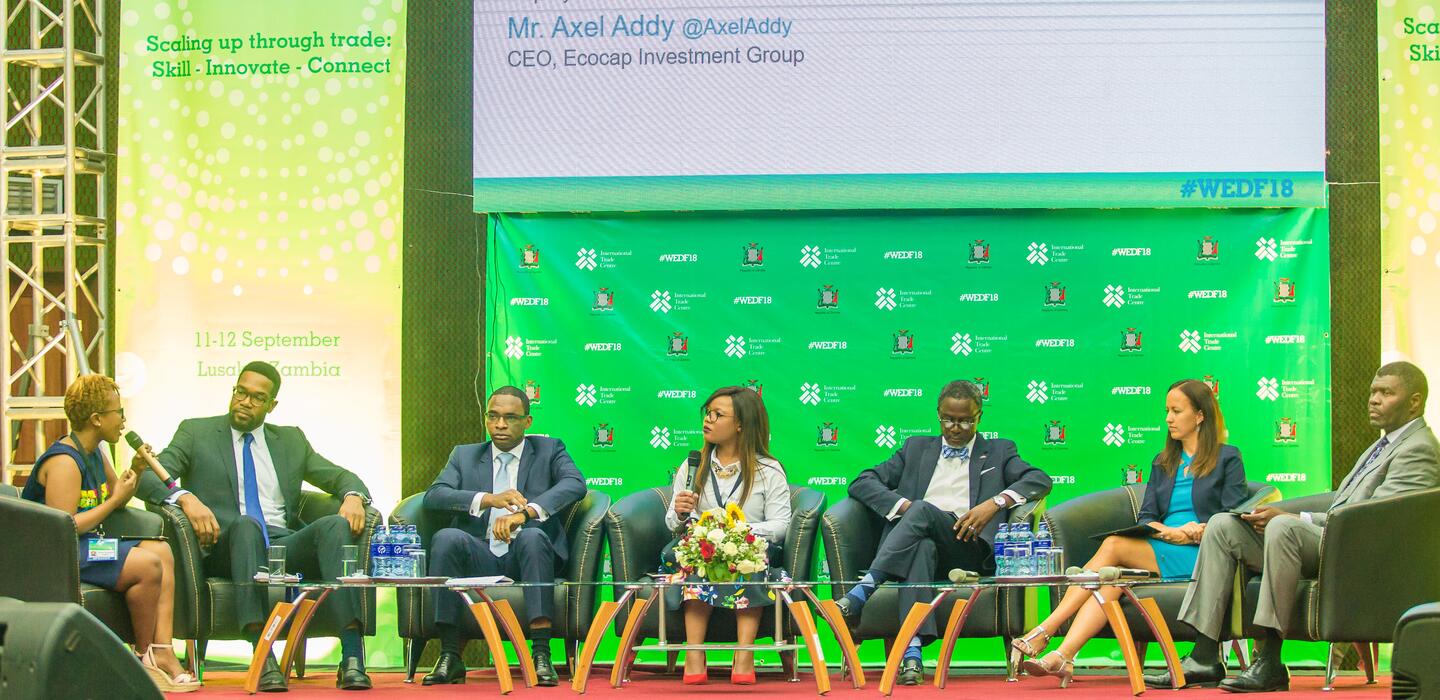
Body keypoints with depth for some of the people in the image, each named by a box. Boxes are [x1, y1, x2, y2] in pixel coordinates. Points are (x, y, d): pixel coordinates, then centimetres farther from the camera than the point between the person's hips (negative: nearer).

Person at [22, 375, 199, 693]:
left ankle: (162, 651, -10)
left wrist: (135, 472, 4)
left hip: (89, 544, 11)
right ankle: (145, 655, -4)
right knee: (147, 565, -23)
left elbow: (115, 496, 24)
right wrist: (114, 500, -17)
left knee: (161, 551, 3)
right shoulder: (64, 463, -18)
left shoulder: (94, 453, 13)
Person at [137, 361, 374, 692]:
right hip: (225, 549, -3)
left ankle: (352, 656, -42)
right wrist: (185, 498, -19)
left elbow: (341, 477, 21)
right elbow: (146, 477, 3)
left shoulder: (291, 440, 25)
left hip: (286, 544, 3)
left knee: (336, 525, -29)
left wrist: (353, 496, -4)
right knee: (246, 524, -38)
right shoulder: (196, 432, 15)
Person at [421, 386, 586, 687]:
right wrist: (488, 499, -15)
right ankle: (449, 657, -29)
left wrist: (525, 512, -23)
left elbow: (575, 484, -6)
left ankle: (541, 654, -39)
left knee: (533, 536, -35)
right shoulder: (464, 455, 21)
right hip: (480, 557, 2)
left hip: (525, 557, -2)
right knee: (446, 537, -30)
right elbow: (434, 496, 3)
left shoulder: (549, 450, 15)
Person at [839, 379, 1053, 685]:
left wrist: (995, 503, -11)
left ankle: (861, 592, -42)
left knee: (922, 510, -32)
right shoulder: (917, 448, 28)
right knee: (922, 546, -38)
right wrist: (904, 505, -4)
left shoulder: (998, 451, 25)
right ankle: (911, 652, -54)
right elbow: (862, 483, 17)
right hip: (918, 540, 1)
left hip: (969, 549, -1)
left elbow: (1040, 480, 7)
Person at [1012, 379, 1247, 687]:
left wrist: (1196, 533, -16)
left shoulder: (1227, 458, 9)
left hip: (1201, 555, -5)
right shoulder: (1163, 462, 25)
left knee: (1114, 545, -27)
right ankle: (1063, 657, -44)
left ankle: (1045, 630, -34)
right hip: (1161, 550, 5)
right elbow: (1146, 518, 14)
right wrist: (1171, 532, -7)